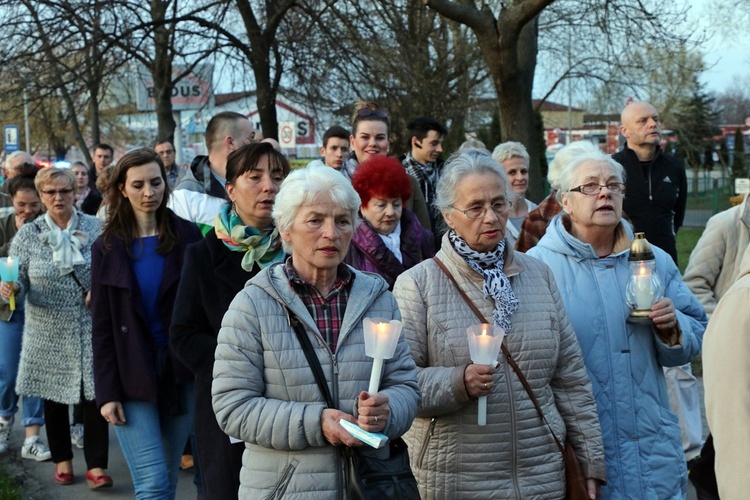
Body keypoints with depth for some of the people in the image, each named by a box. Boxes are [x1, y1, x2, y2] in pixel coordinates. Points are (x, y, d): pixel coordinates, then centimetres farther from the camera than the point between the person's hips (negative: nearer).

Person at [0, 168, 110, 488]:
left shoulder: (95, 228, -1)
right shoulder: (27, 235, 0)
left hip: (92, 329, -1)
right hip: (49, 332, 1)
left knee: (95, 395, -4)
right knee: (54, 396, 12)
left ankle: (96, 466, 4)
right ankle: (62, 459, 30)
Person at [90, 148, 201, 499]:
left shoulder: (187, 237, 0)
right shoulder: (107, 248, 2)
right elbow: (102, 328, 1)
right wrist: (107, 392, -6)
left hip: (179, 373, 1)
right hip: (132, 378, -1)